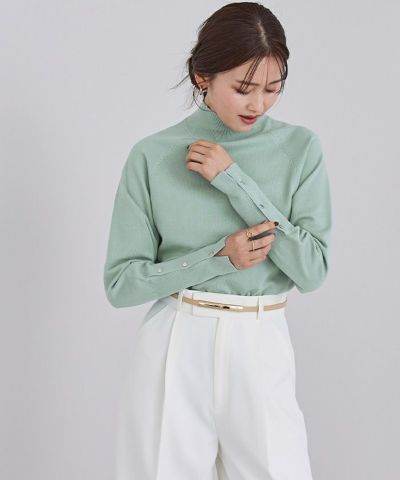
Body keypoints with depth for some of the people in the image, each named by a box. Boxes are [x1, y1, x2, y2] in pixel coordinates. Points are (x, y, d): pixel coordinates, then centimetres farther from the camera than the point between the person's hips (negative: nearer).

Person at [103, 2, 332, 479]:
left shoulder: (300, 148, -2)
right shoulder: (152, 156, -5)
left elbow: (313, 270, -9)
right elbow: (120, 284, -3)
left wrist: (236, 181, -15)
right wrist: (219, 257, -14)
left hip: (261, 351, 1)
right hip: (174, 351, 0)